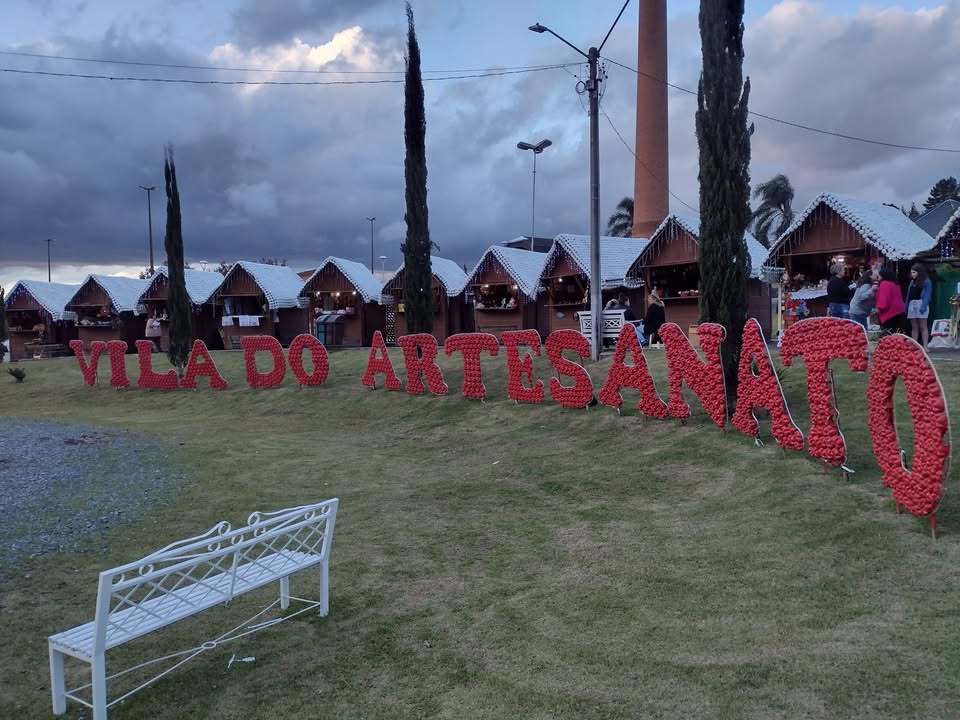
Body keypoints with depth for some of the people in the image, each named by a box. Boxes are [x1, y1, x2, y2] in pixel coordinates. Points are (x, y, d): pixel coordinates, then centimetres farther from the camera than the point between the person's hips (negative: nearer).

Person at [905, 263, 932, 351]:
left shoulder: (926, 281, -1)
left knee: (922, 327, -6)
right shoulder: (912, 282, 17)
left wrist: (924, 306, -19)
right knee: (914, 327, 7)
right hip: (912, 304, 6)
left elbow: (927, 295, -8)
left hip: (921, 304, -6)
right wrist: (906, 306, 7)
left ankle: (925, 347, -7)